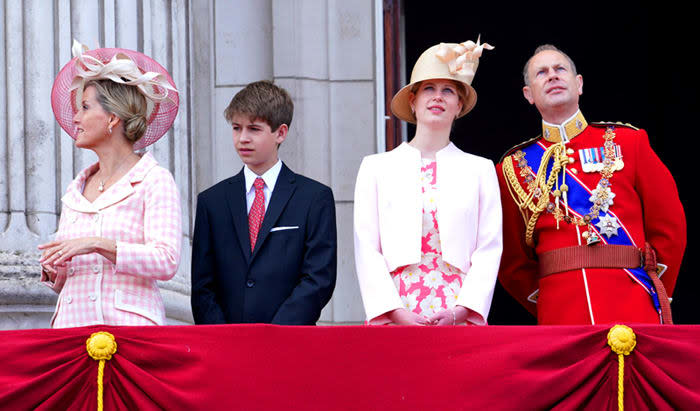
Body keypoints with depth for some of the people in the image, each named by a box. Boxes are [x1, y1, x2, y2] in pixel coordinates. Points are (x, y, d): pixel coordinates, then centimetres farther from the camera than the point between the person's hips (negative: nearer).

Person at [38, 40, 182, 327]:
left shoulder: (154, 181, 0)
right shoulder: (76, 190, 17)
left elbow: (166, 261, -12)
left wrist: (98, 244, -17)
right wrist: (52, 270, -1)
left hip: (129, 325, -5)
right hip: (71, 323, 5)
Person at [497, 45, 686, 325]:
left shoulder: (628, 142, 11)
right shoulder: (514, 167, 11)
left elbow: (669, 226, 12)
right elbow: (514, 262, 14)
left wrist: (655, 295, 9)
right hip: (561, 318, 0)